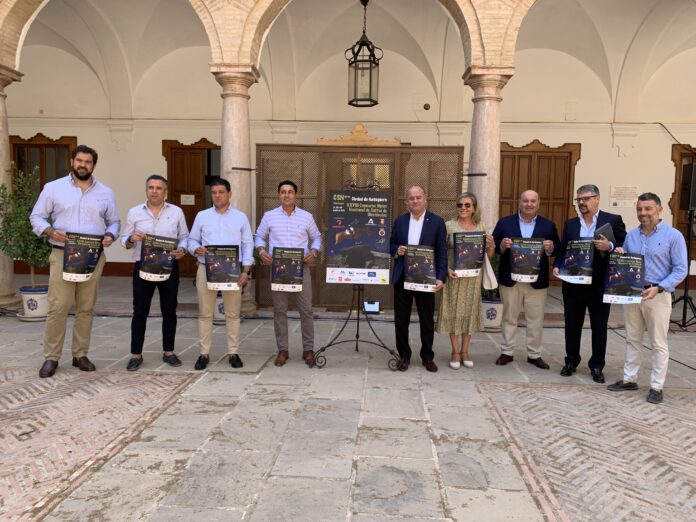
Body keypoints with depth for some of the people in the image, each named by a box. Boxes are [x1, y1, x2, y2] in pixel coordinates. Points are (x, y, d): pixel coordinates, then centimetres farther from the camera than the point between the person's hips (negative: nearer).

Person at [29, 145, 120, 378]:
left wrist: (110, 236, -8)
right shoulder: (53, 188, 3)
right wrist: (51, 231, -15)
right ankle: (51, 358, 8)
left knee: (86, 309, 7)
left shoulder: (105, 192, 10)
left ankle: (80, 355, 18)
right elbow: (36, 217, 4)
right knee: (57, 308, -4)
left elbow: (114, 222, 13)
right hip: (62, 256, -2)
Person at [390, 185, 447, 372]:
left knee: (427, 320, 8)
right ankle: (404, 355, 22)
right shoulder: (400, 221, 8)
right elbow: (391, 244, 13)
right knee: (401, 319, 8)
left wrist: (441, 277, -13)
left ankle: (427, 356, 23)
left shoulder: (437, 222, -1)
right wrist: (396, 250, -11)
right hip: (402, 277, 2)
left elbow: (442, 252, -4)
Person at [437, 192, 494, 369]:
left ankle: (465, 351, 22)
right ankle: (455, 352, 15)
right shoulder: (448, 226, -2)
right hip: (454, 275, -3)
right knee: (453, 311, 3)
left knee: (470, 311, 9)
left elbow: (489, 255, 9)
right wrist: (446, 269, -17)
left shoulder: (480, 227, 6)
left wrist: (492, 244, -11)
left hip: (473, 276, 3)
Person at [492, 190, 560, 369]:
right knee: (509, 317, 9)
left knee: (536, 320, 8)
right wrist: (502, 245, -19)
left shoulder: (548, 225, 6)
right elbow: (493, 245, 1)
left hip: (537, 281, 1)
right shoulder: (505, 223, 3)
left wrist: (551, 247, -16)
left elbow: (558, 248, 5)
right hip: (510, 279, -1)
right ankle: (506, 352, 20)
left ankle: (534, 354, 20)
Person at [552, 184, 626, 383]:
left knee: (599, 327, 8)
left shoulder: (613, 220, -2)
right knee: (572, 325, 11)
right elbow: (563, 250, 11)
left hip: (599, 284, -3)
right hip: (573, 283, 3)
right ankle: (571, 361, 25)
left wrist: (609, 247, -23)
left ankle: (596, 366, 20)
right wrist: (557, 266, -6)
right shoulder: (570, 224, 10)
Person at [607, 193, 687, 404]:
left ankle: (657, 387, 13)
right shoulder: (631, 235, 8)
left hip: (658, 296, -5)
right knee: (632, 340, 13)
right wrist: (619, 256, -5)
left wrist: (659, 288, -21)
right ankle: (629, 379, 24)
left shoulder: (673, 235, -7)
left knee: (658, 344, 4)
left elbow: (681, 270, -10)